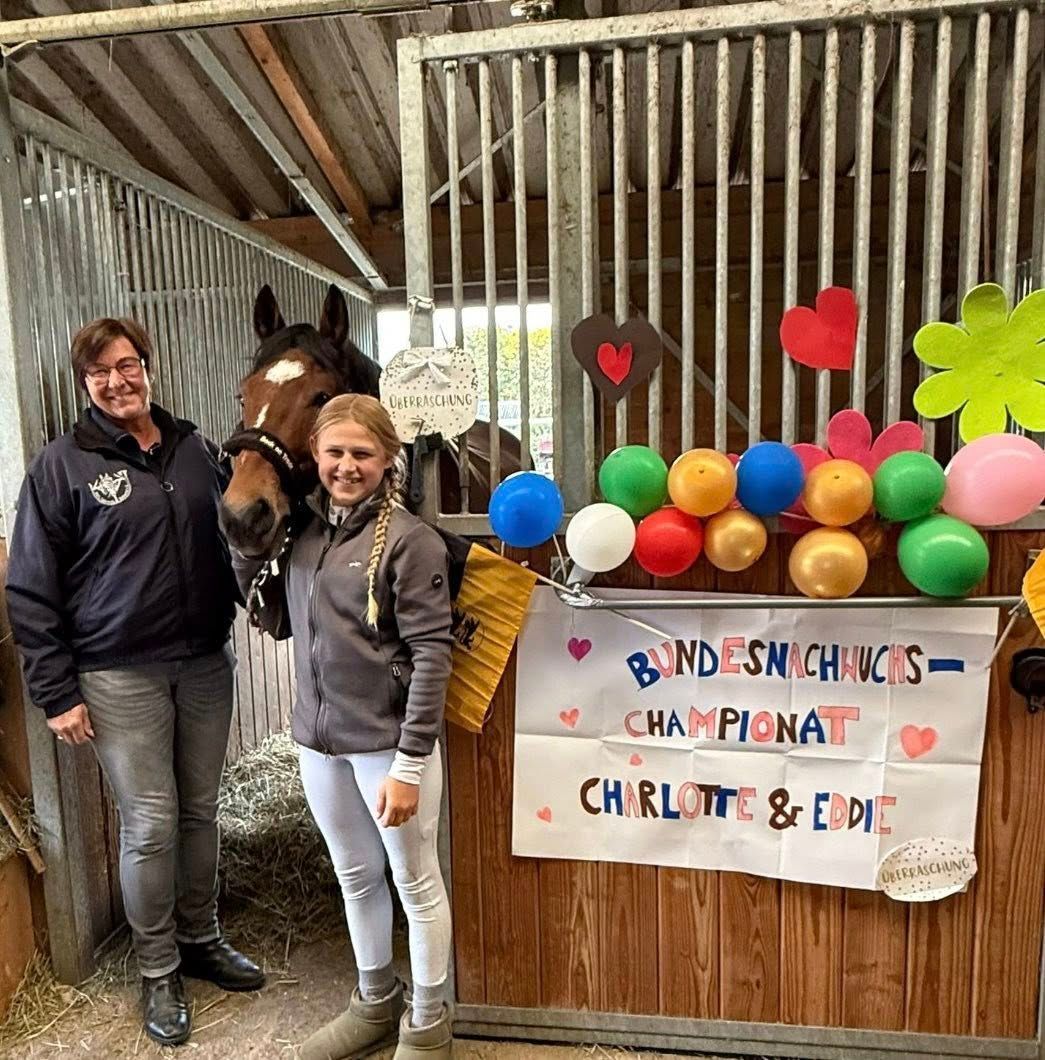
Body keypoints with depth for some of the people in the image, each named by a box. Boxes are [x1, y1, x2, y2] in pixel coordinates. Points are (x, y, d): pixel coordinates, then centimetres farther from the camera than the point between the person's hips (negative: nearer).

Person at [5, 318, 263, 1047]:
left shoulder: (194, 448, 6)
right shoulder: (62, 465, -6)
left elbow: (233, 535, 16)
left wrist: (235, 616, 4)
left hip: (206, 662, 4)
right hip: (120, 676, -4)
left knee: (201, 809, 15)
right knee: (151, 824, 5)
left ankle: (202, 939, 35)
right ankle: (158, 971, 26)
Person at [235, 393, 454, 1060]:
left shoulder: (410, 540, -16)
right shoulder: (304, 527, 3)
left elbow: (431, 653, -18)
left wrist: (409, 764, -19)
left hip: (389, 740, -6)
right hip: (320, 739, 6)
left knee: (416, 882, 13)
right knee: (355, 877, 23)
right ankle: (375, 1004, 46)